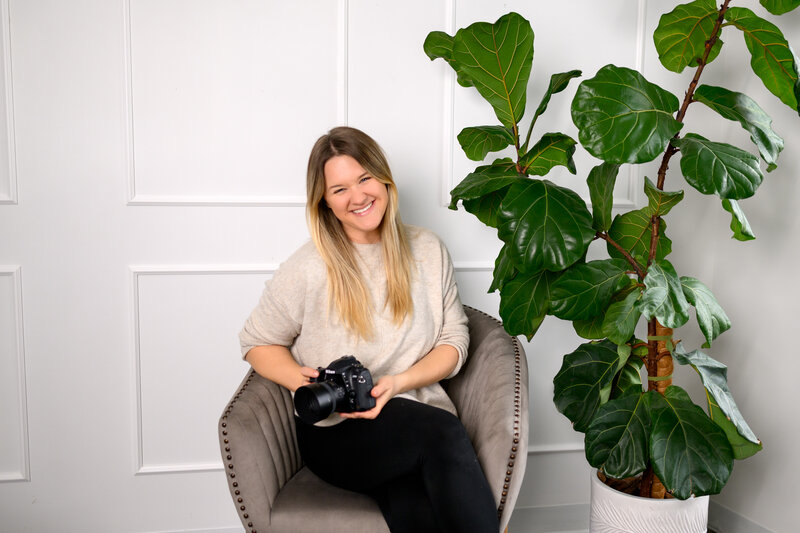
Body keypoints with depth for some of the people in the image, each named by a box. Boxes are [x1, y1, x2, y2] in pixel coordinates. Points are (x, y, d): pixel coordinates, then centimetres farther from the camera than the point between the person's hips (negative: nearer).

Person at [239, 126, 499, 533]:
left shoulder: (427, 251, 7)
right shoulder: (308, 269, -2)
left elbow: (454, 341, 8)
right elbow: (258, 343, 7)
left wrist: (398, 382, -10)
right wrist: (303, 382, -14)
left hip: (417, 417, 2)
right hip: (336, 434, -1)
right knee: (443, 431, -32)